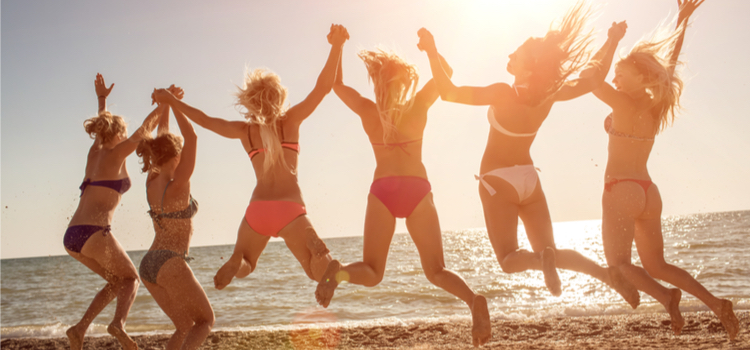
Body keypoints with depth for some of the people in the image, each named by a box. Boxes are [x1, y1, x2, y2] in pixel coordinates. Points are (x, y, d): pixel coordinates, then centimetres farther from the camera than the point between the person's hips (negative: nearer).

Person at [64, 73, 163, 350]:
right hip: (94, 233, -8)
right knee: (131, 279, 9)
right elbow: (146, 128, 5)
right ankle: (118, 323, -20)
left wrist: (102, 100, 51)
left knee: (118, 282, 20)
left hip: (71, 237, 8)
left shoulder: (95, 152, 21)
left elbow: (103, 131, 41)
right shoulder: (116, 153, 2)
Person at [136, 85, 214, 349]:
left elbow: (162, 135, 14)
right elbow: (191, 138, -21)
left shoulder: (152, 181, 4)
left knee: (185, 326, 17)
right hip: (171, 264, -8)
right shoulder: (177, 186, -15)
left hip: (148, 266, 8)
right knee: (206, 321, 8)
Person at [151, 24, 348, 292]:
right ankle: (318, 256, -39)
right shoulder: (290, 121, 3)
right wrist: (336, 46, -10)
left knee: (245, 266, 25)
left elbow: (204, 119, 18)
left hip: (257, 209, 3)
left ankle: (237, 261, -15)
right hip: (290, 209, -2)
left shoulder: (245, 131, 9)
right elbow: (322, 87, -3)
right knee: (319, 273, 0)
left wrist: (171, 101, 31)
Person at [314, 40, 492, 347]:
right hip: (417, 190, 0)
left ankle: (338, 272, -27)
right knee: (436, 271, 8)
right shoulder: (419, 104, 4)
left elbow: (336, 84, 19)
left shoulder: (367, 110, 4)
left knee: (371, 273, 9)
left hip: (382, 191, 0)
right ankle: (473, 300, -23)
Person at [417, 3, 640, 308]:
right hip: (528, 178, 5)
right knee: (549, 251, 13)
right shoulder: (551, 94, -8)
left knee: (509, 260, 3)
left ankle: (543, 259, -29)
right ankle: (607, 273, -10)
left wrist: (432, 52, -22)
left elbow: (448, 92, -26)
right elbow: (594, 79, 6)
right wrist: (612, 42, 13)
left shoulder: (504, 94, -24)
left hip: (499, 181, -5)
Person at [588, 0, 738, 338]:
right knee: (656, 265, 14)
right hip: (649, 193, 7)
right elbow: (670, 63, 17)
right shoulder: (657, 106, 6)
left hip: (621, 191, -7)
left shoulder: (624, 105, -12)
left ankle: (666, 297, -24)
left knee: (618, 262, 0)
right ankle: (715, 302, -2)